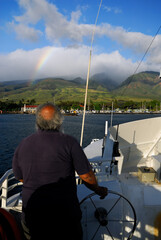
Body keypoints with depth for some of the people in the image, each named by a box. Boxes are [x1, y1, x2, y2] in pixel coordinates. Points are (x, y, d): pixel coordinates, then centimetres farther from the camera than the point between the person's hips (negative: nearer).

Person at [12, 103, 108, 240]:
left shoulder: (22, 145, -3)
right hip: (64, 215, -3)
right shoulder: (68, 142, -17)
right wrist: (99, 190, 8)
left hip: (31, 216, 4)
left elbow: (20, 178, 10)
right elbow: (86, 176, -12)